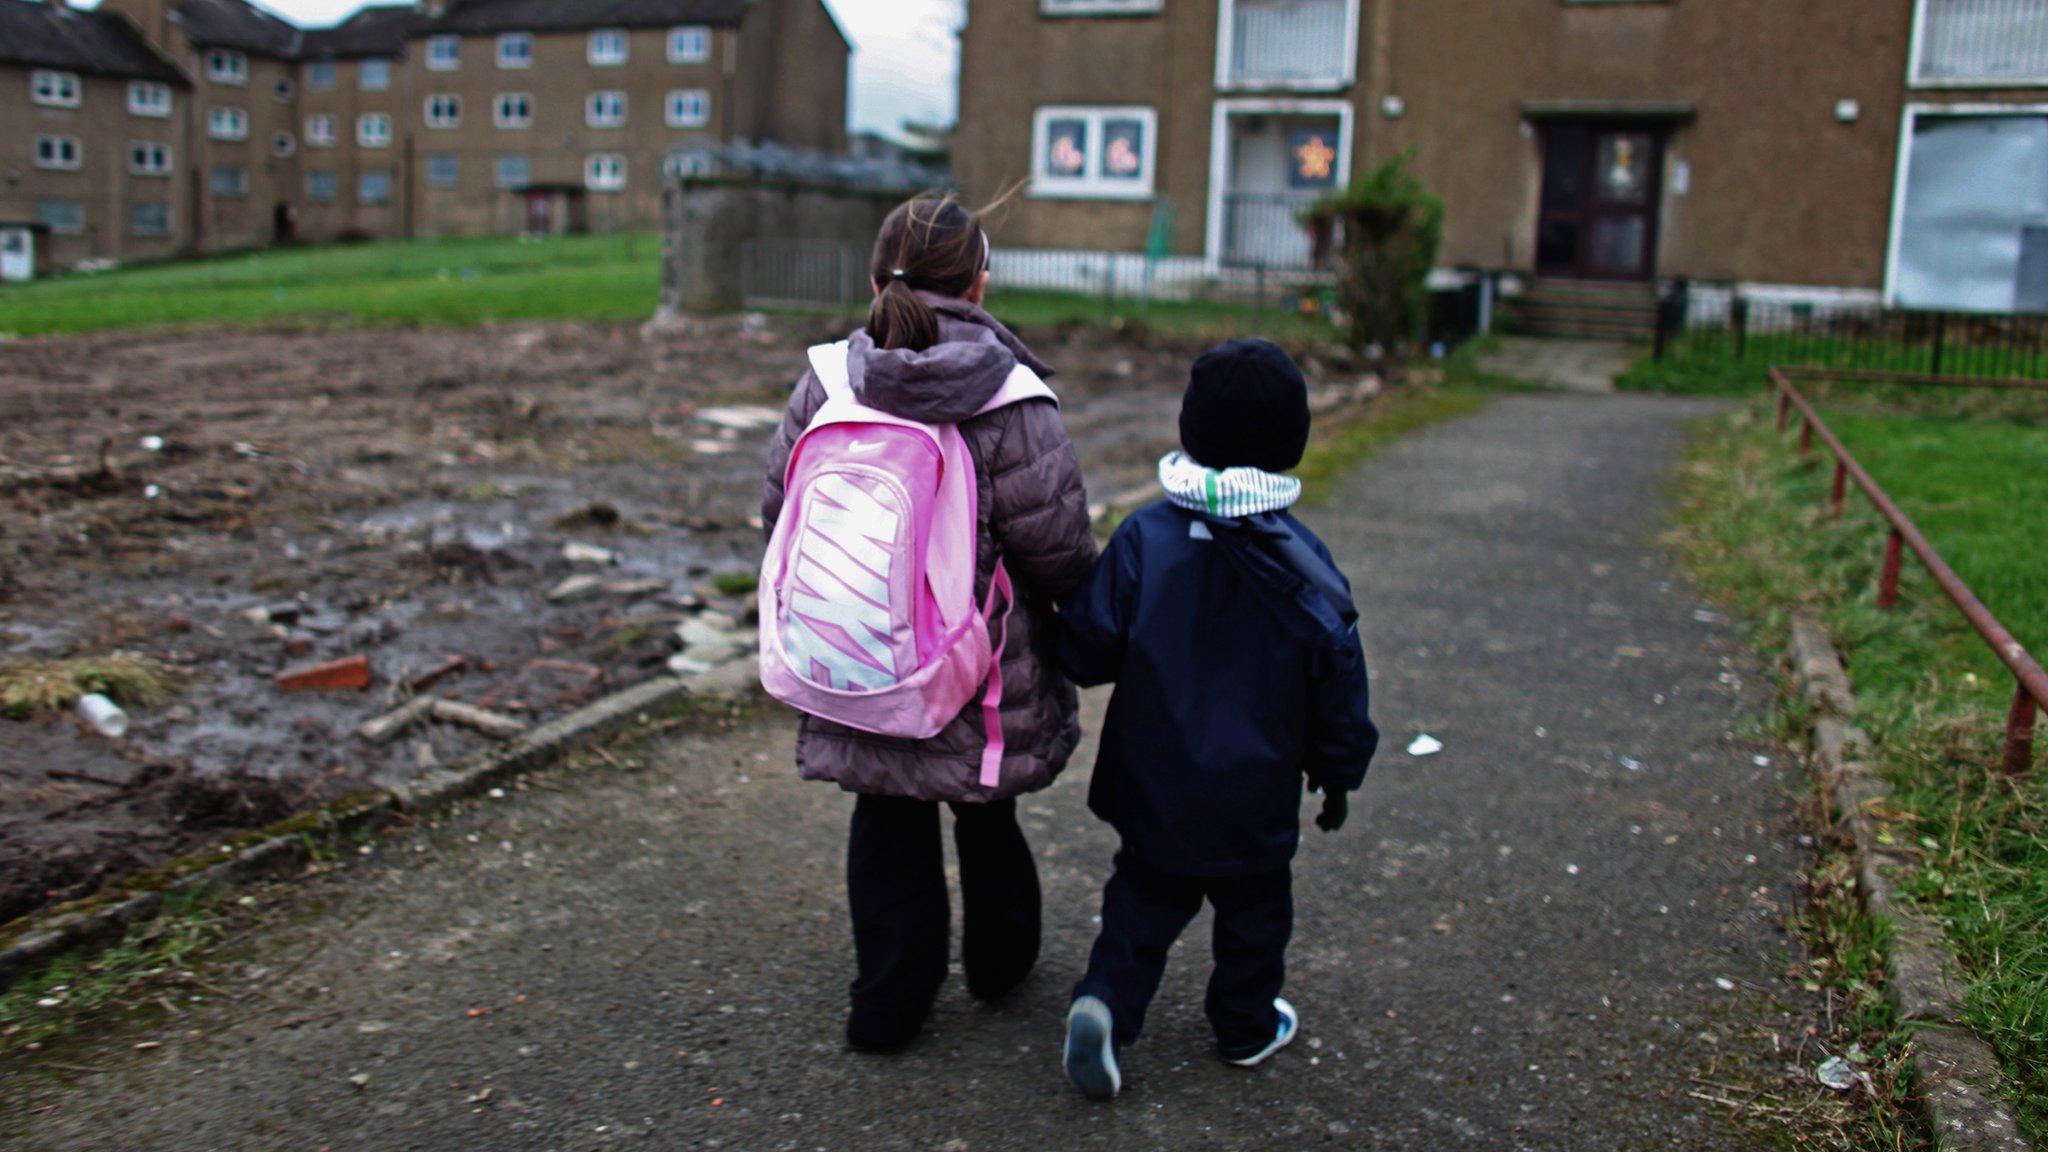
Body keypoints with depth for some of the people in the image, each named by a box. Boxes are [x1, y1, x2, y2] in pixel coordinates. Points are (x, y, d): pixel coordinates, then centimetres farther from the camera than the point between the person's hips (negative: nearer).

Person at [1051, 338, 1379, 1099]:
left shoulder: (1144, 537, -13)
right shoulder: (1303, 562, -12)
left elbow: (1086, 651, -12)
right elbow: (1337, 680, -5)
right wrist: (1339, 772, 8)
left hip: (1153, 786, 1)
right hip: (1254, 796, -1)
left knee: (1144, 898, 18)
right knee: (1254, 912, 19)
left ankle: (1105, 1002, 1)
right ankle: (1246, 1027, 34)